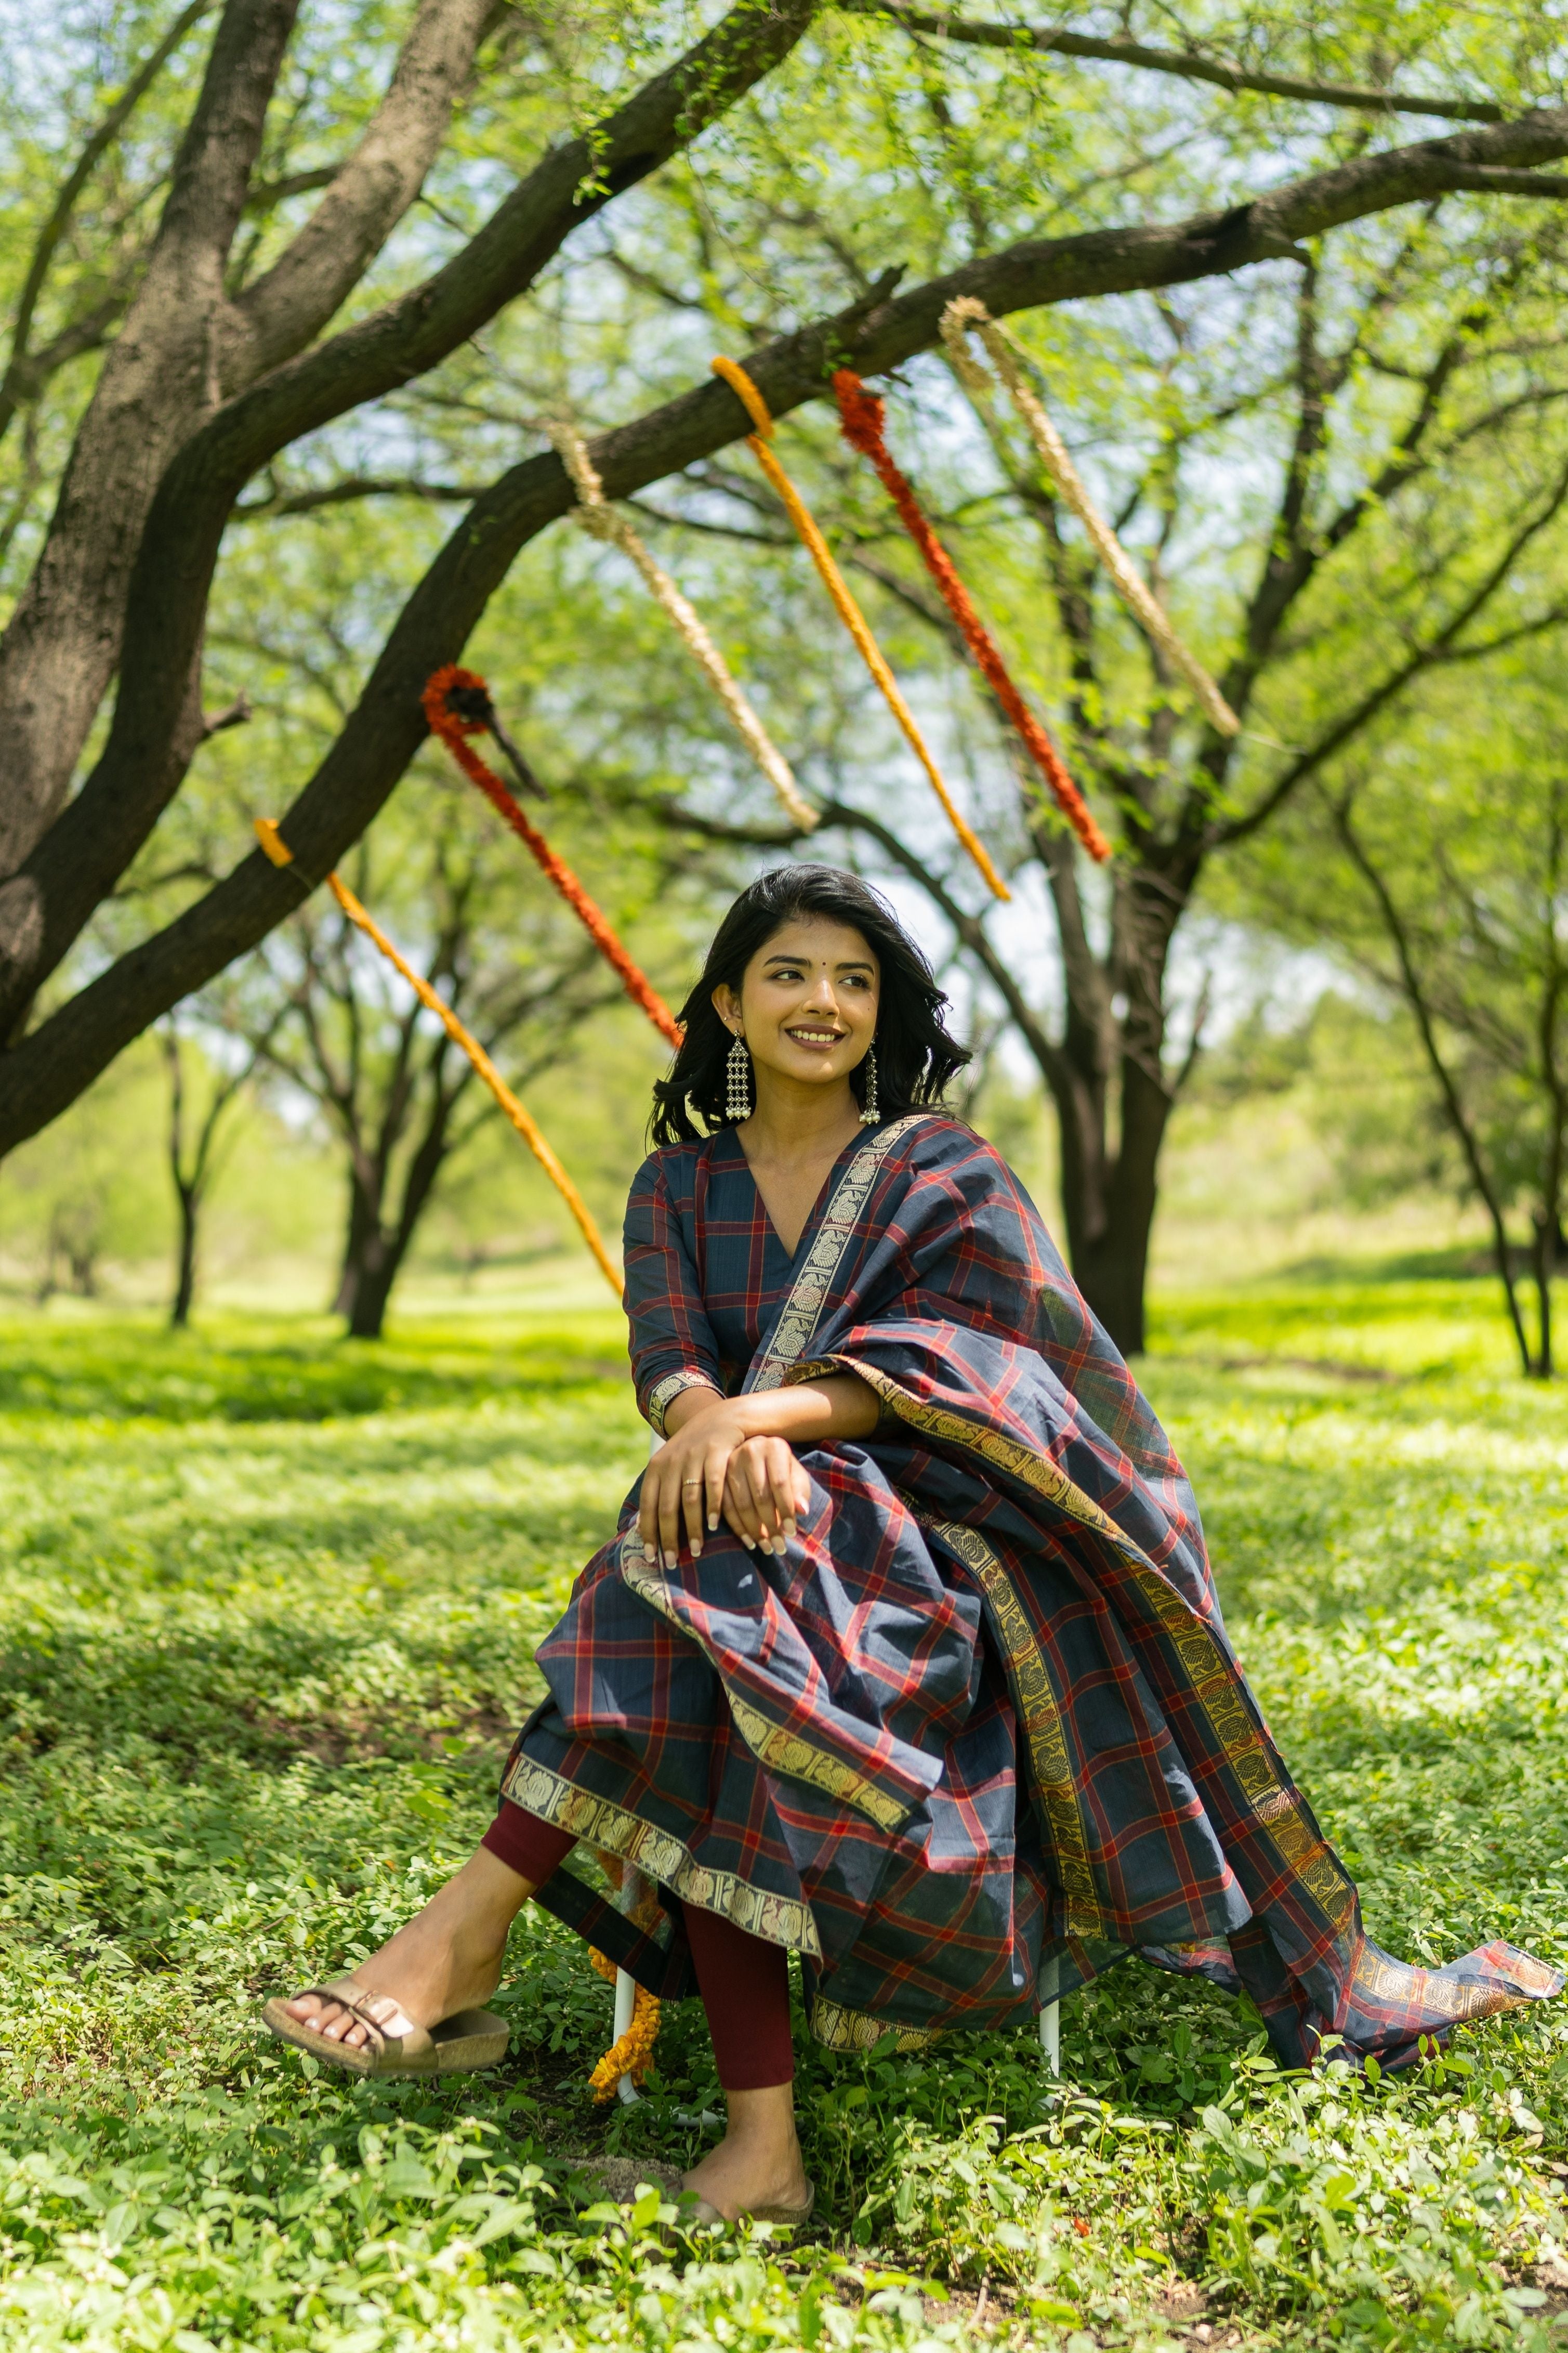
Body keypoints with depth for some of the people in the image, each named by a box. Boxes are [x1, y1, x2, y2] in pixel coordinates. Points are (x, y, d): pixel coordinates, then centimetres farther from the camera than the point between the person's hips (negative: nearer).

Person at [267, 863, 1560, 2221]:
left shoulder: (948, 1174, 6)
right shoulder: (680, 1186, 15)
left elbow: (958, 1361, -10)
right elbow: (665, 1353, -2)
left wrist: (766, 1415, -28)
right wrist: (717, 1424, -28)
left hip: (921, 1544, -3)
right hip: (772, 1550, 3)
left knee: (705, 1578, -36)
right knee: (704, 1717, -34)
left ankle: (469, 1935, -37)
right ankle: (762, 2138, -38)